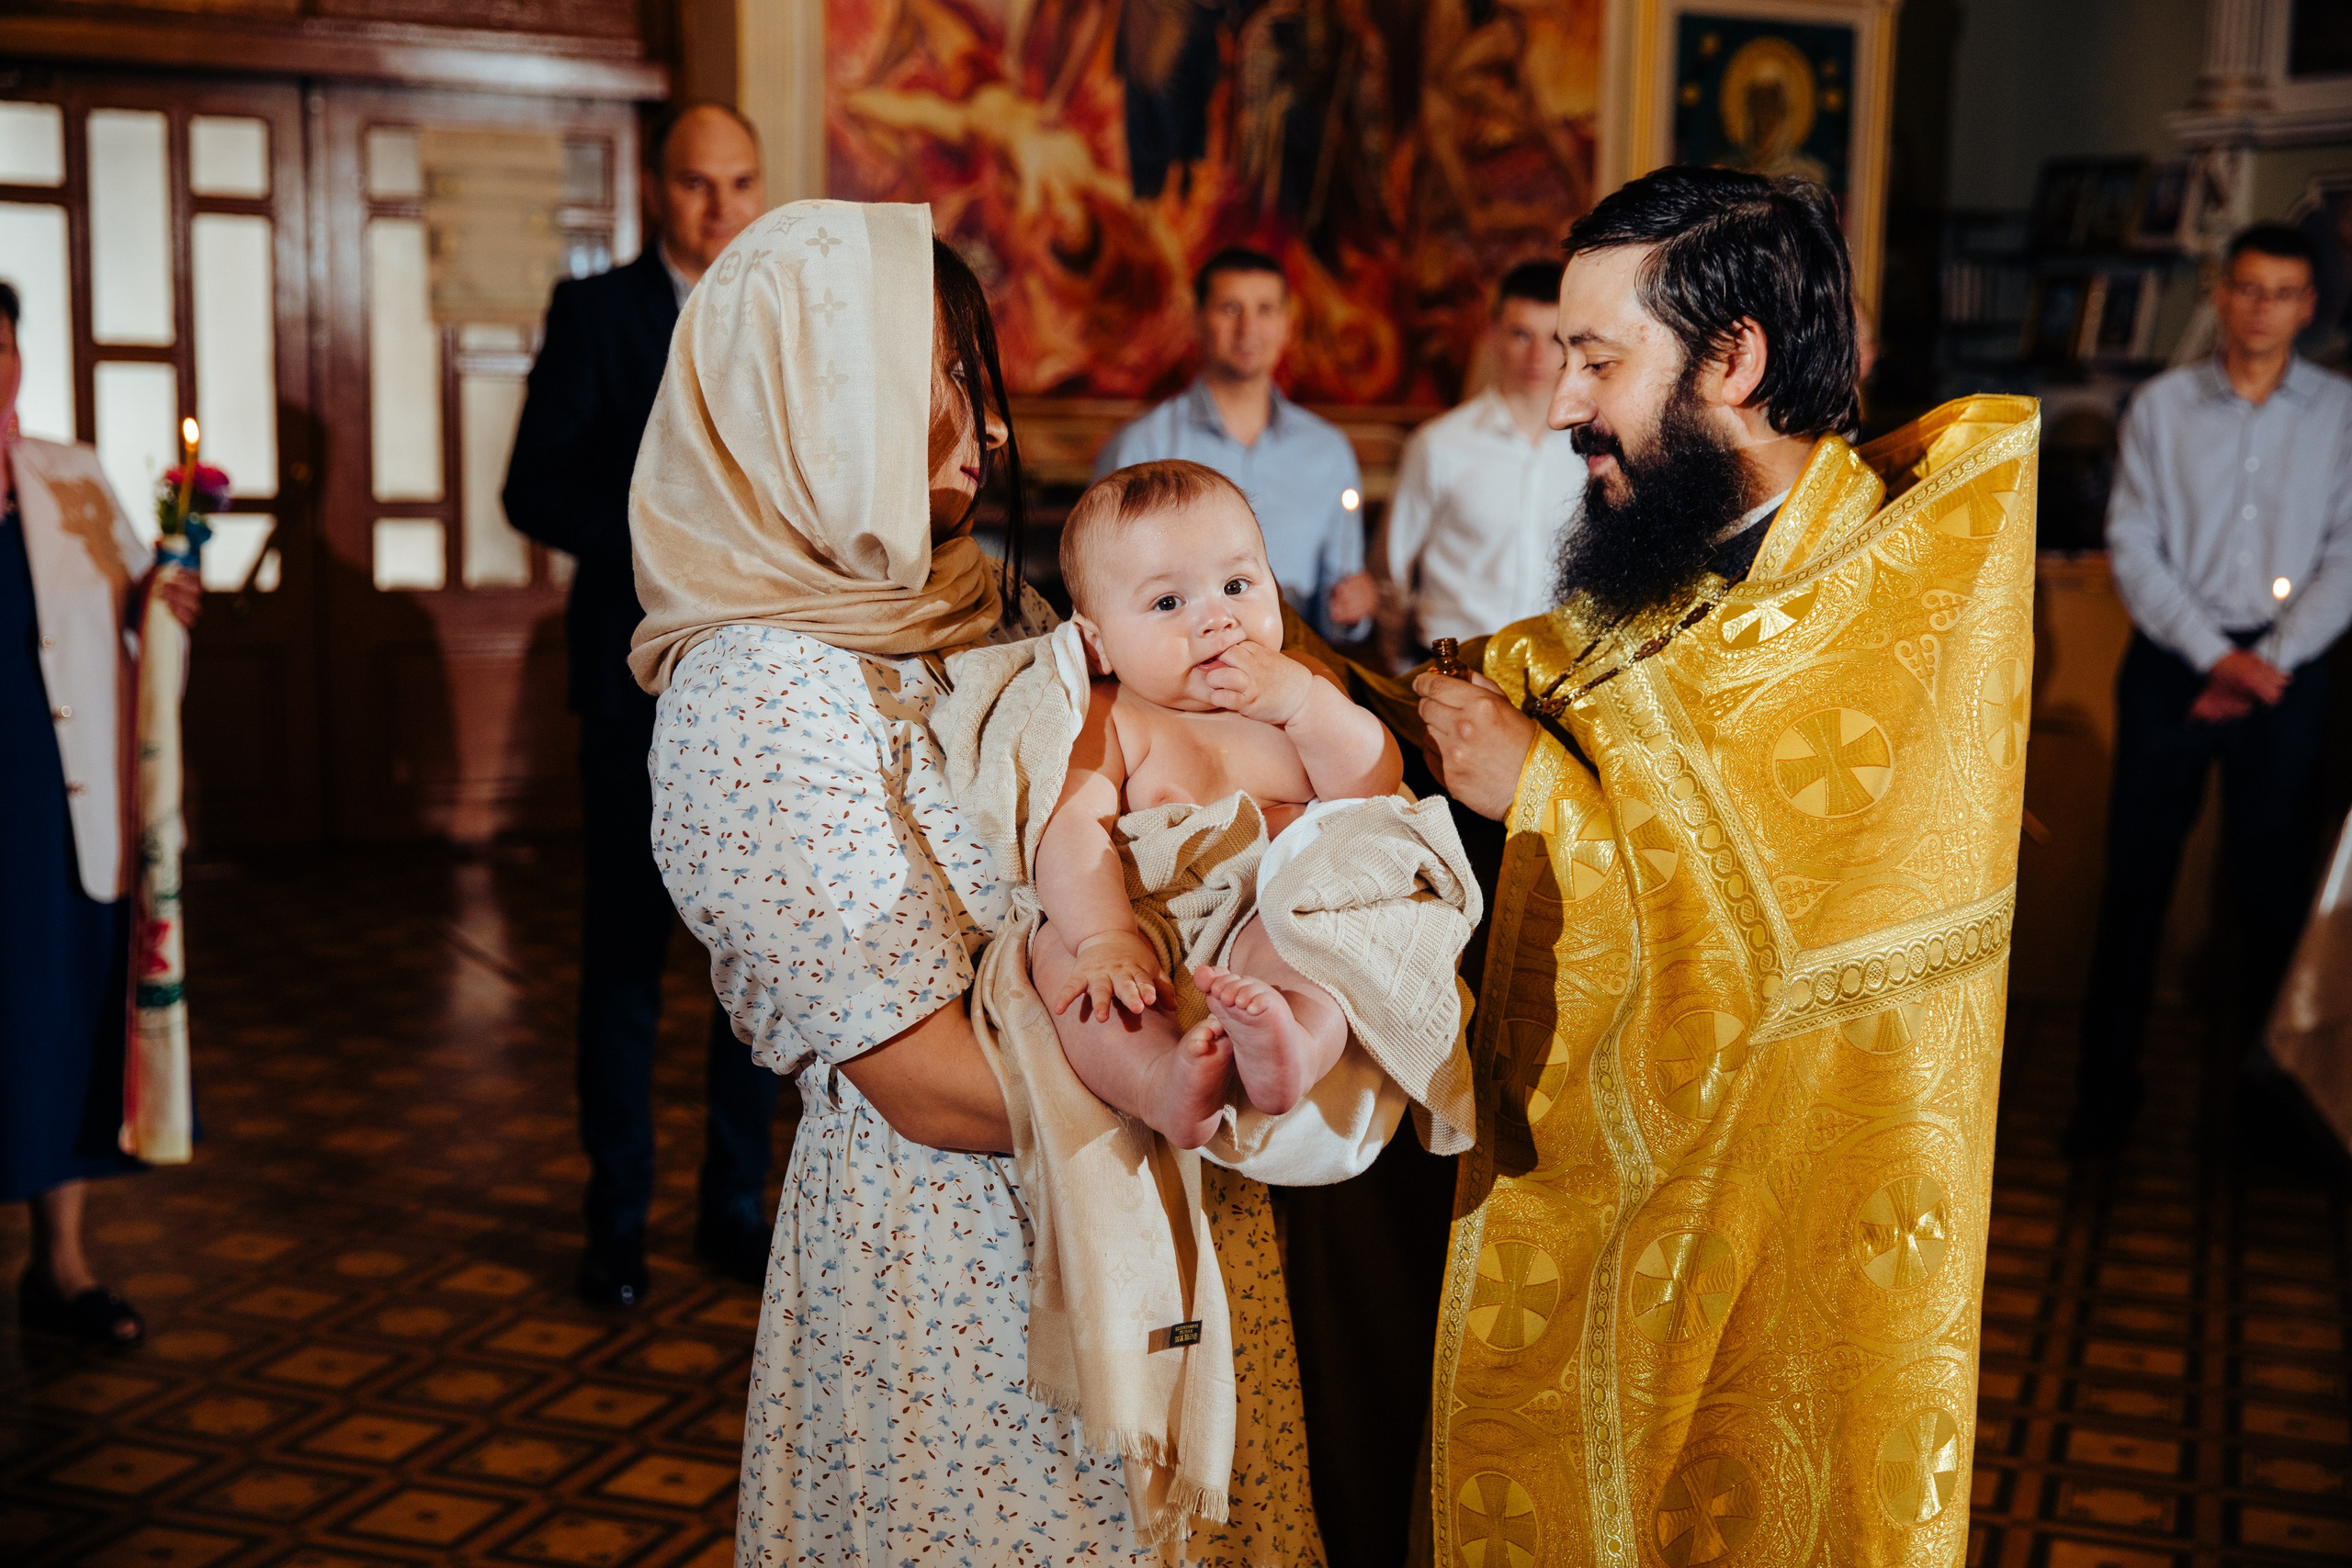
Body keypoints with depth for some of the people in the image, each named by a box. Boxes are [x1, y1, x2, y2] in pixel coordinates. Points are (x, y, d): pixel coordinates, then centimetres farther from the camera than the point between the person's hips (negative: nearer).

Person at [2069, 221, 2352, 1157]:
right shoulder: (2161, 407, 3)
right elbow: (2132, 547, -2)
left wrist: (2270, 663, -11)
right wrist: (2214, 654, -10)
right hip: (2172, 660, 0)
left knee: (2270, 874, 5)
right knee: (2136, 872, 2)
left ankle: (2269, 1073, 20)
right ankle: (2109, 1078, 12)